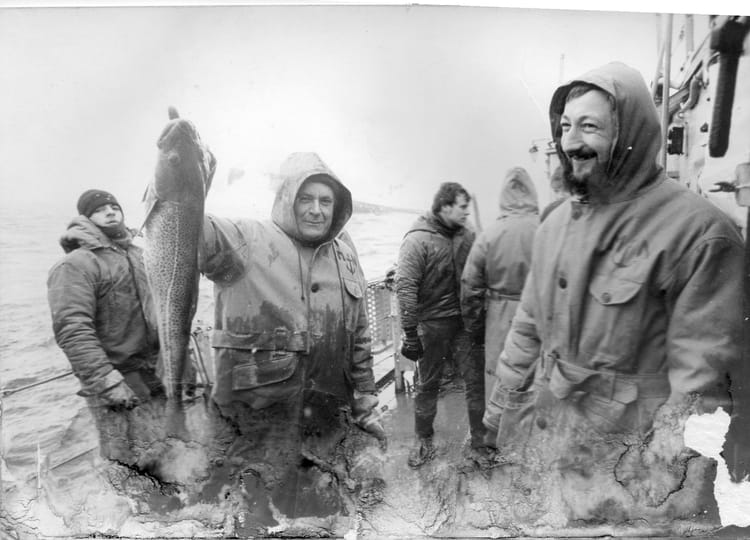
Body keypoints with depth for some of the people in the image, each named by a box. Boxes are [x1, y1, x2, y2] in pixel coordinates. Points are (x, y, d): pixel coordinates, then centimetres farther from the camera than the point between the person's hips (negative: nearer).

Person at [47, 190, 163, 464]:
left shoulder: (138, 254, 12)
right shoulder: (75, 265, -12)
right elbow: (72, 331, -22)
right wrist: (107, 382, -26)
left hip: (158, 372, 7)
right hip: (117, 380, -7)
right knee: (127, 463, 0)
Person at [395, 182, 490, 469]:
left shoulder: (467, 236, 2)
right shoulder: (418, 239, -12)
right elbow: (405, 287, -15)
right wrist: (410, 332, -17)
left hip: (465, 319, 4)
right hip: (432, 323, -3)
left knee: (476, 381, 5)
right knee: (427, 384, 11)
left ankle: (478, 442, 21)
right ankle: (424, 441, 29)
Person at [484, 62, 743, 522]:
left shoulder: (697, 229, -17)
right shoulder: (557, 222, 2)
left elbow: (700, 366, -17)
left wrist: (674, 475, -15)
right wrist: (504, 400, 10)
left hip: (632, 445, -5)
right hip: (551, 426, 5)